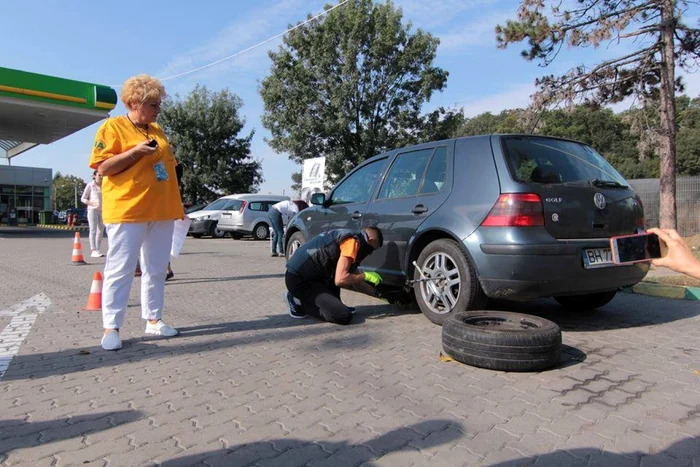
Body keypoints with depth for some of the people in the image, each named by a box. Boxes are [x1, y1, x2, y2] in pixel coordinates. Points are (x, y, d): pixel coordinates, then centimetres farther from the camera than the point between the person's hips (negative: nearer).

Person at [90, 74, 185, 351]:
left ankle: (154, 320, 19)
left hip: (162, 211, 7)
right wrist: (135, 151, -19)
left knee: (156, 269, 10)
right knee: (120, 270, -4)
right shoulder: (113, 127, -2)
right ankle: (111, 328, 3)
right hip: (127, 211, -6)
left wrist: (177, 204, 18)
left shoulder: (157, 130, 17)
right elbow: (102, 167, -9)